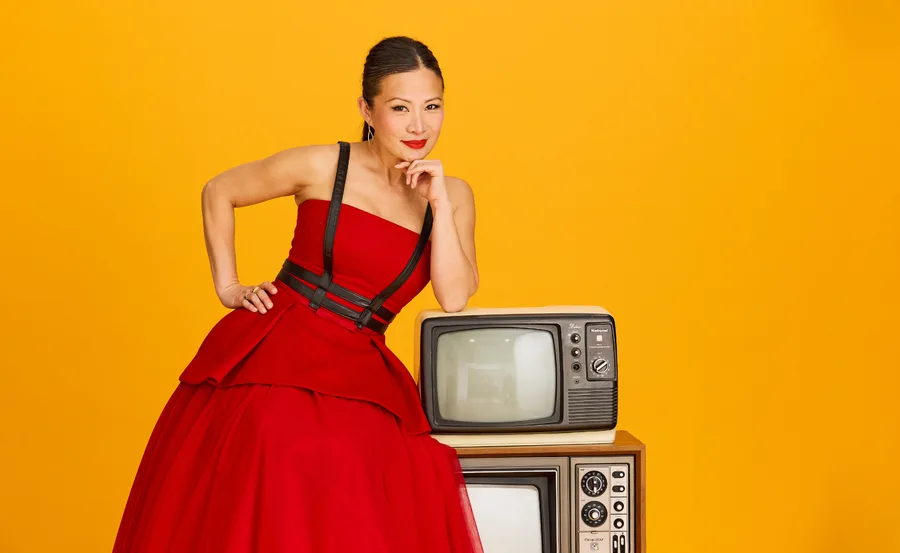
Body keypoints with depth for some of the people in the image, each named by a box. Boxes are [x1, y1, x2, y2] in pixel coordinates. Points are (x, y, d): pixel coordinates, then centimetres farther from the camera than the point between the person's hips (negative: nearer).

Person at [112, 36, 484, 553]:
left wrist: (438, 202, -11)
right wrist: (228, 287, 6)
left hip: (355, 380, 2)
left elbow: (455, 298, -5)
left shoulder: (453, 195, 6)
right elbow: (218, 193, 11)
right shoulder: (322, 167, -1)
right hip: (266, 357, -1)